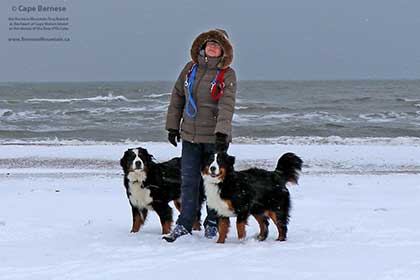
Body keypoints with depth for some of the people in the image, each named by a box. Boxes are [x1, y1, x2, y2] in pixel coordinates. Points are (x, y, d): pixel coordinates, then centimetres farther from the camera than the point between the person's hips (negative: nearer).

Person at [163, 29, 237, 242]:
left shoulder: (227, 74, -6)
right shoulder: (190, 69, 7)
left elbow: (227, 105, -17)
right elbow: (177, 97, 14)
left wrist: (222, 132, -28)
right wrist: (173, 126, 11)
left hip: (215, 138, -3)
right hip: (190, 136, 4)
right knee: (189, 181, 4)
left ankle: (212, 223, 20)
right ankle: (184, 224, 8)